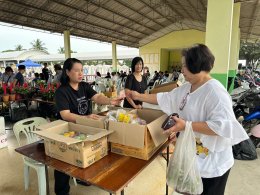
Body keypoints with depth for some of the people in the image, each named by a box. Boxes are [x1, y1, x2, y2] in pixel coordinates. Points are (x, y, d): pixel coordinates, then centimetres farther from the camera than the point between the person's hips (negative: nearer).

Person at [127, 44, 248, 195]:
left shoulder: (215, 91, -25)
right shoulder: (187, 87, 2)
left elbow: (223, 126, -33)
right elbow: (166, 98, 9)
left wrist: (187, 125, -33)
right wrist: (139, 96, 8)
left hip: (212, 164, -8)